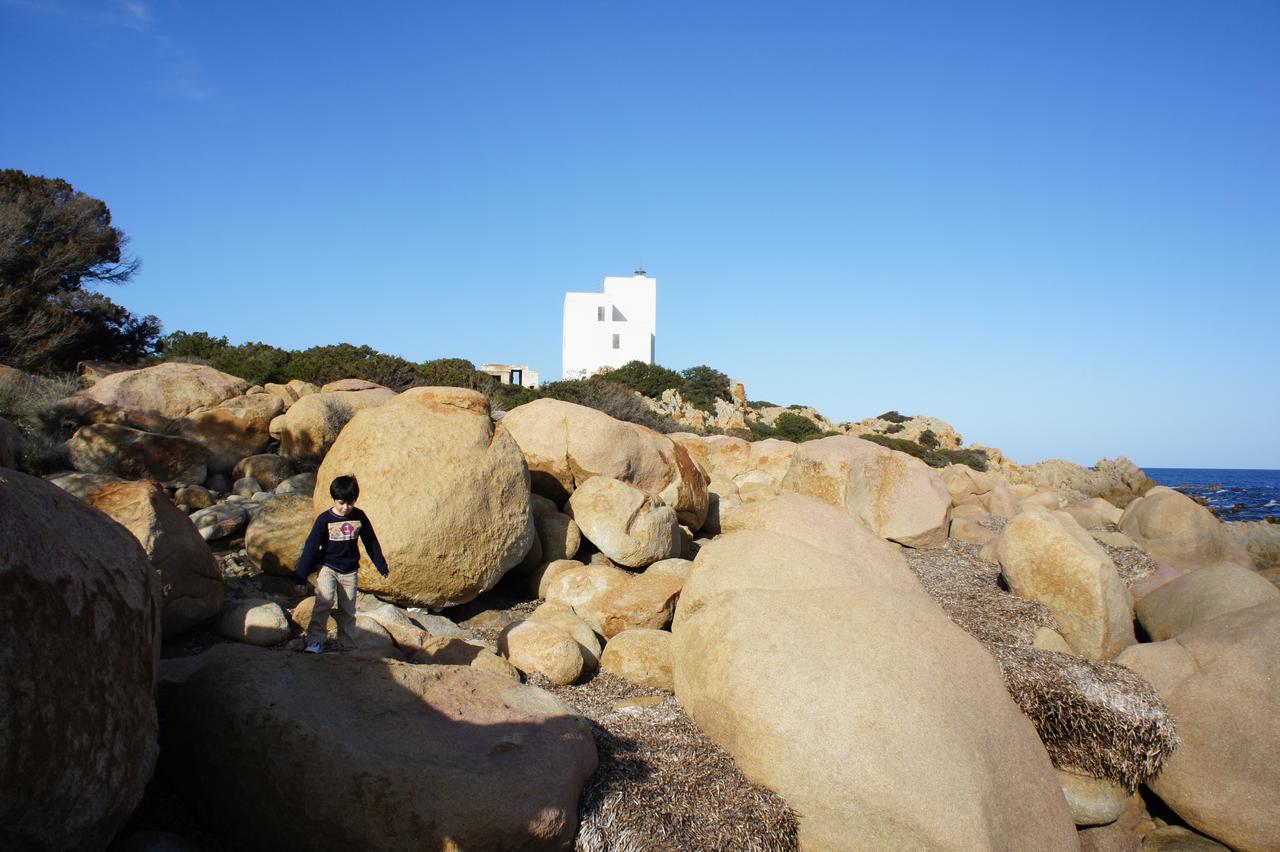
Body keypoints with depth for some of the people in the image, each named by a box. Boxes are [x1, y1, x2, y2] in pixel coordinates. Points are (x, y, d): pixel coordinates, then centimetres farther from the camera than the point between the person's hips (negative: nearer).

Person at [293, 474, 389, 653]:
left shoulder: (359, 517, -3)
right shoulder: (325, 519, -11)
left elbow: (371, 542, 9)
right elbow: (311, 546, -8)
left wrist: (381, 566, 16)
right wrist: (301, 575, -8)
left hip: (349, 571, 3)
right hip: (328, 568, -3)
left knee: (348, 610, 7)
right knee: (324, 601, -22)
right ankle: (315, 641, -19)